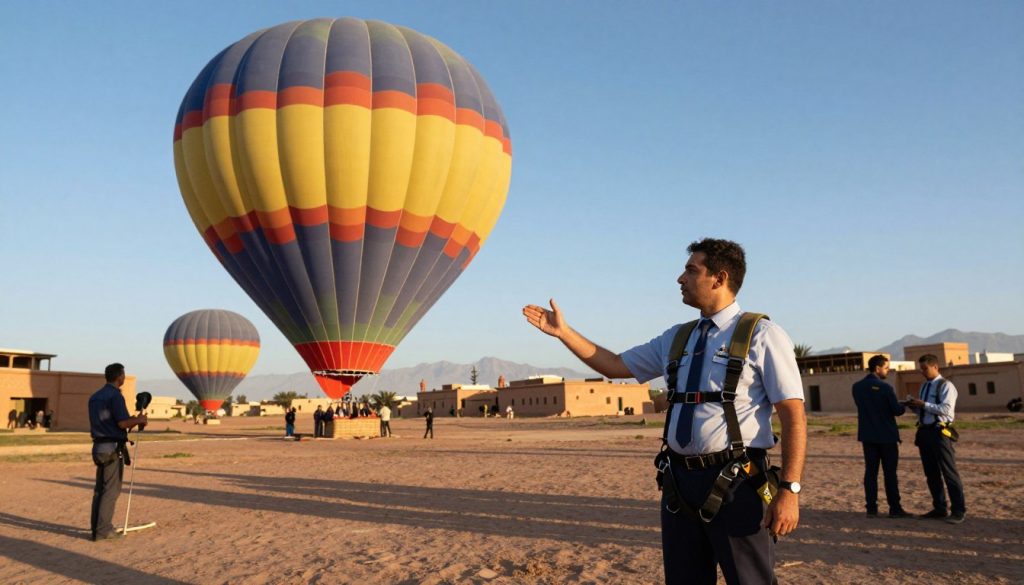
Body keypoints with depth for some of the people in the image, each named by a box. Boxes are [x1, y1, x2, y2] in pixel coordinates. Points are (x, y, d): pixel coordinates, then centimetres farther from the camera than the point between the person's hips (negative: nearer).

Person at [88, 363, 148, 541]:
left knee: (100, 488, 13)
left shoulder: (94, 396, 14)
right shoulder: (115, 395, -13)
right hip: (113, 448, -8)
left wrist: (133, 420, 22)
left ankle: (96, 526, 18)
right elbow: (123, 423, -19)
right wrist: (139, 419, -1)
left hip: (99, 446, 8)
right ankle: (103, 530, -4)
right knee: (111, 489, -4)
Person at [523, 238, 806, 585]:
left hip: (736, 482, -6)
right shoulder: (675, 338, 12)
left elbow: (793, 414, -11)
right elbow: (614, 365, 17)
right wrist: (562, 331, 12)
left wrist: (790, 490, -18)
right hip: (679, 479, 6)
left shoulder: (762, 336, -6)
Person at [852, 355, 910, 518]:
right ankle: (894, 508, 8)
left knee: (870, 471, 7)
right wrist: (904, 406, 12)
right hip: (886, 436, -5)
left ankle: (871, 508, 7)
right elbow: (897, 410, -11)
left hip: (867, 436, 5)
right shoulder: (885, 388, -16)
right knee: (890, 473, 4)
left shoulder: (857, 387, 2)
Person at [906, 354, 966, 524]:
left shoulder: (946, 386, -9)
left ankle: (959, 511, 6)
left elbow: (946, 409, -21)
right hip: (924, 432, 8)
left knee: (949, 472, -2)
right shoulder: (924, 386, 17)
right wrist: (914, 405, 1)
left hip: (939, 433, -8)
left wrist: (923, 404, -22)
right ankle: (939, 508, 23)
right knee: (931, 473, 13)